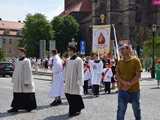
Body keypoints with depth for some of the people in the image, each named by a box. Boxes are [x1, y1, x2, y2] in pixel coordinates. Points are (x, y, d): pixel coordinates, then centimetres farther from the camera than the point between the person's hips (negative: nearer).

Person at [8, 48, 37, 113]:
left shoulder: (26, 61, -12)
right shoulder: (18, 61, 12)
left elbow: (28, 72, -17)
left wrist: (27, 82, -20)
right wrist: (14, 79, 16)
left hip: (24, 81, -8)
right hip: (18, 82, 8)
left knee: (27, 95, 2)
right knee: (17, 95, 7)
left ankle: (29, 107, 14)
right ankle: (15, 107, 11)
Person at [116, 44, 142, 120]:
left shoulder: (135, 60, -5)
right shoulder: (119, 62, 7)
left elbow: (138, 75, -10)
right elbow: (117, 75, 3)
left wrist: (129, 84, -16)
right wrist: (124, 82, -15)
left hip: (134, 90, -2)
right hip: (122, 90, 3)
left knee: (136, 109, 13)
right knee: (120, 111, 4)